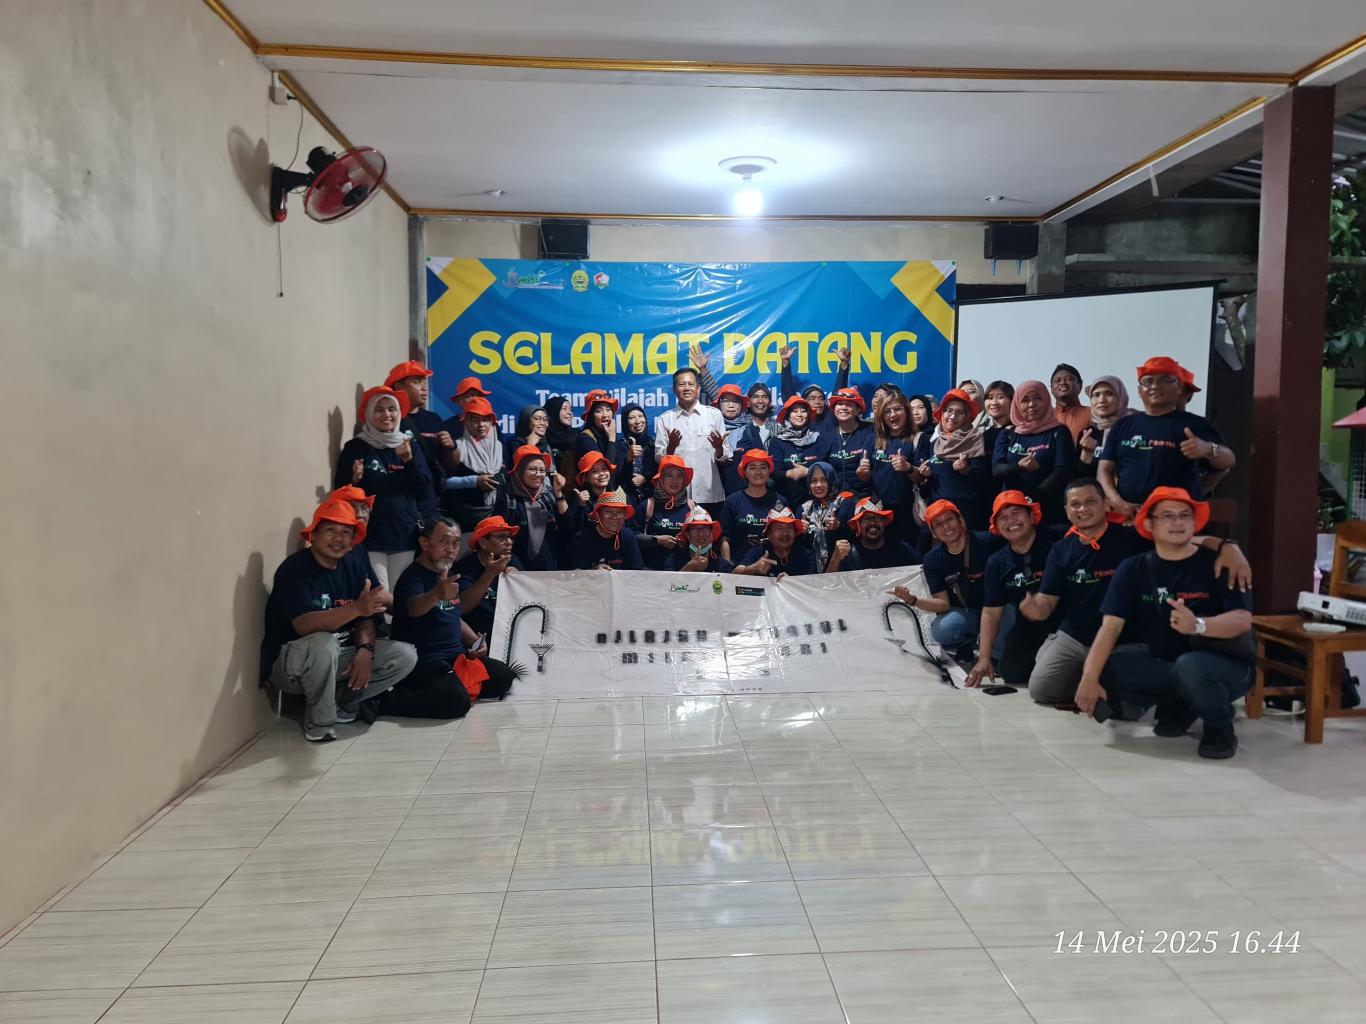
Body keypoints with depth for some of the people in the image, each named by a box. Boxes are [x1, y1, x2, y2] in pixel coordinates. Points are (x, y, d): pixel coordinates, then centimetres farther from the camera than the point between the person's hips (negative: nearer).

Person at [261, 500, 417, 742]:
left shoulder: (355, 566, 2)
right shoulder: (294, 568, -18)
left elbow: (366, 620, 3)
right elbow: (304, 625, -32)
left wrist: (365, 649, -18)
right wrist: (356, 608, -43)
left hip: (338, 658, 7)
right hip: (289, 661, -6)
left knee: (405, 655, -6)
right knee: (323, 644, -39)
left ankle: (339, 701, 3)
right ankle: (320, 720, -14)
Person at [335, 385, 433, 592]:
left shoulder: (410, 445, 10)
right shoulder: (355, 447, 0)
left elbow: (425, 491, 3)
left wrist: (409, 460, -9)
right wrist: (355, 480, -20)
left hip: (404, 534, 3)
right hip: (371, 536, -3)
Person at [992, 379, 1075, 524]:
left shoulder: (1058, 432, 2)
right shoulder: (1007, 433, 10)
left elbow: (1062, 472, -7)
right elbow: (996, 469, 0)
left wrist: (1033, 497, -18)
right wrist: (1019, 467, -21)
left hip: (1048, 509, -2)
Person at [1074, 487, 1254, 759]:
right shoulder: (1133, 569, -2)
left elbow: (1243, 620, -20)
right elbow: (1111, 625, -10)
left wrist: (1198, 625, -41)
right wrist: (1090, 678, -22)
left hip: (1224, 664, -4)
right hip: (1163, 662, 4)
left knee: (1190, 666, -38)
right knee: (1106, 672, -18)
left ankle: (1219, 726, -4)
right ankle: (1178, 706, 7)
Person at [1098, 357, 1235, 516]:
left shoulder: (1194, 424, 4)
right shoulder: (1123, 426, 13)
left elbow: (1228, 462, -7)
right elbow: (1104, 470, 10)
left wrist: (1208, 449, -30)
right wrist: (1117, 502, -9)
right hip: (1127, 516, 3)